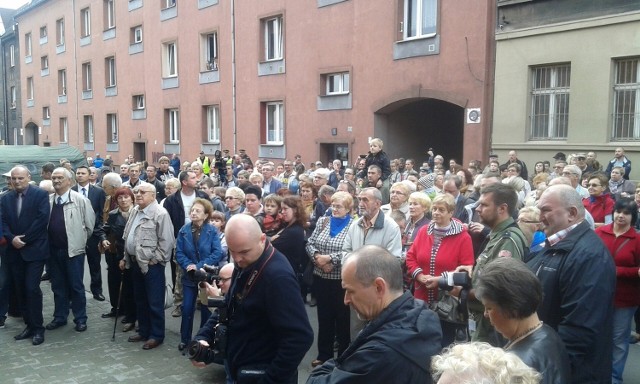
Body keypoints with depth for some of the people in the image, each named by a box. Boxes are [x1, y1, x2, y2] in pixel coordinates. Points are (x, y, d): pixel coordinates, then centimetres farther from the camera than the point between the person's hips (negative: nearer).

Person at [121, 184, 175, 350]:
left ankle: (157, 335, 12)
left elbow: (167, 241, -18)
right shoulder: (135, 212, 12)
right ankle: (144, 331, 31)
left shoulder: (160, 213, -15)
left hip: (151, 264, -9)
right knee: (140, 300, 18)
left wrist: (155, 260, -16)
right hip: (135, 262, 9)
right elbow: (127, 237, 20)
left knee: (155, 302, 0)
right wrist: (125, 258, 18)